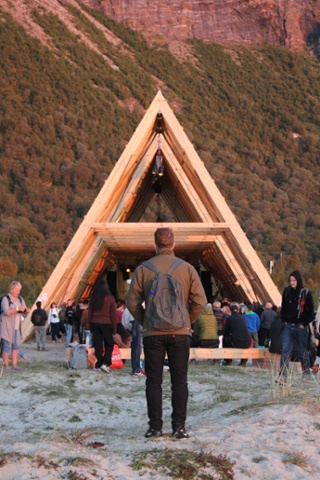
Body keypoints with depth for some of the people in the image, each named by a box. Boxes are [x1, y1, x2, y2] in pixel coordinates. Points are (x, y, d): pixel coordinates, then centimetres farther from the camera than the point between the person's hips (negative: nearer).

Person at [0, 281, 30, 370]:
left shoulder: (20, 299, 10)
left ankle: (14, 365, 9)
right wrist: (17, 309, -29)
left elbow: (25, 310, 13)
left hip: (16, 326, 6)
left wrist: (26, 310, -10)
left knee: (16, 345, 3)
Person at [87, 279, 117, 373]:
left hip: (95, 323, 3)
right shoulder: (110, 298, -6)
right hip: (106, 324, -3)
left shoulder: (93, 298, 3)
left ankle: (98, 365, 10)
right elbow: (113, 314, -4)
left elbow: (89, 313, 6)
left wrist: (90, 326, 14)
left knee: (97, 344, 9)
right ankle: (105, 363, -8)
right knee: (109, 344, 7)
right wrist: (114, 328, 2)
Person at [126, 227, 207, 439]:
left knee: (154, 381, 6)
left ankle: (155, 426, 8)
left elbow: (132, 303, -2)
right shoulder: (187, 269, -1)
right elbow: (200, 301, -3)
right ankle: (179, 426, 6)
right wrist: (187, 321, 11)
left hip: (152, 334, 0)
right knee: (179, 380, 7)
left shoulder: (143, 269, -2)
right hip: (180, 333, 0)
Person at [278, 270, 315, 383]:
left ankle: (306, 374, 27)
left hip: (300, 327, -3)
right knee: (285, 351, -7)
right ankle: (282, 376, -10)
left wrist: (304, 324, -7)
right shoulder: (287, 291, 4)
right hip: (288, 326, 3)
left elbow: (311, 312, -2)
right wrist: (284, 320, 5)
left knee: (303, 351, 9)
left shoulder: (306, 293, -6)